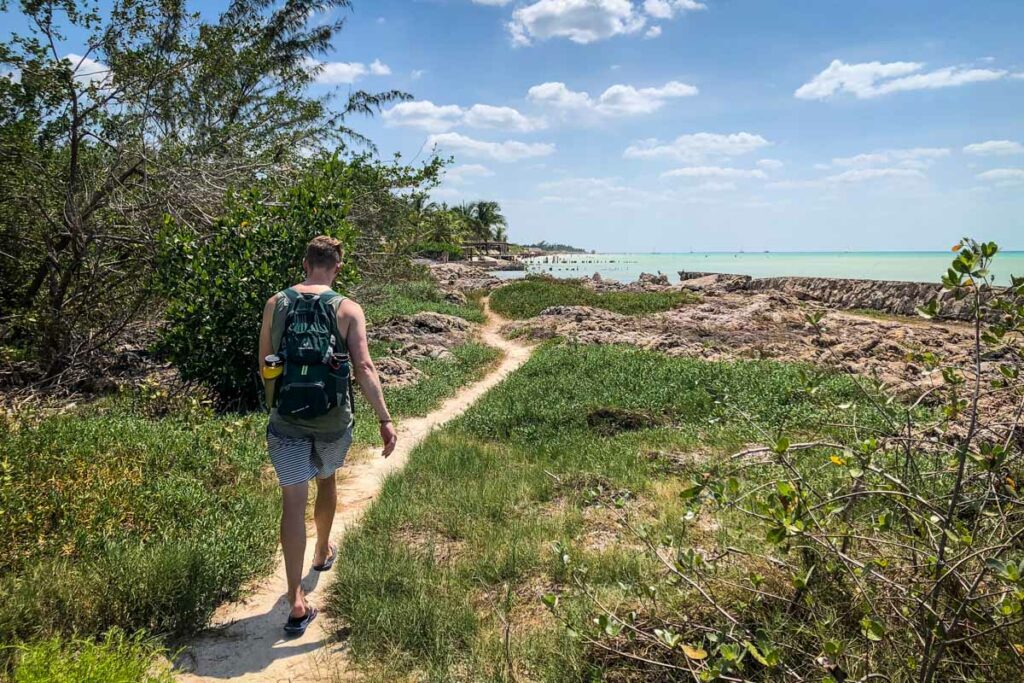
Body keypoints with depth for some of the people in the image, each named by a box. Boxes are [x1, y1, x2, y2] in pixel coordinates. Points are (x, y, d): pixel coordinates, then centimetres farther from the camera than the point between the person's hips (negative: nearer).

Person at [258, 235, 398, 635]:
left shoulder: (275, 304, 0)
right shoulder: (347, 309, -8)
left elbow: (264, 364, 8)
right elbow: (364, 368, -16)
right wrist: (385, 420, -13)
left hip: (286, 419, 0)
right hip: (332, 420, 0)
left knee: (293, 501, 1)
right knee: (327, 481, 25)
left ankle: (296, 602, -3)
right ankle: (323, 552, 48)